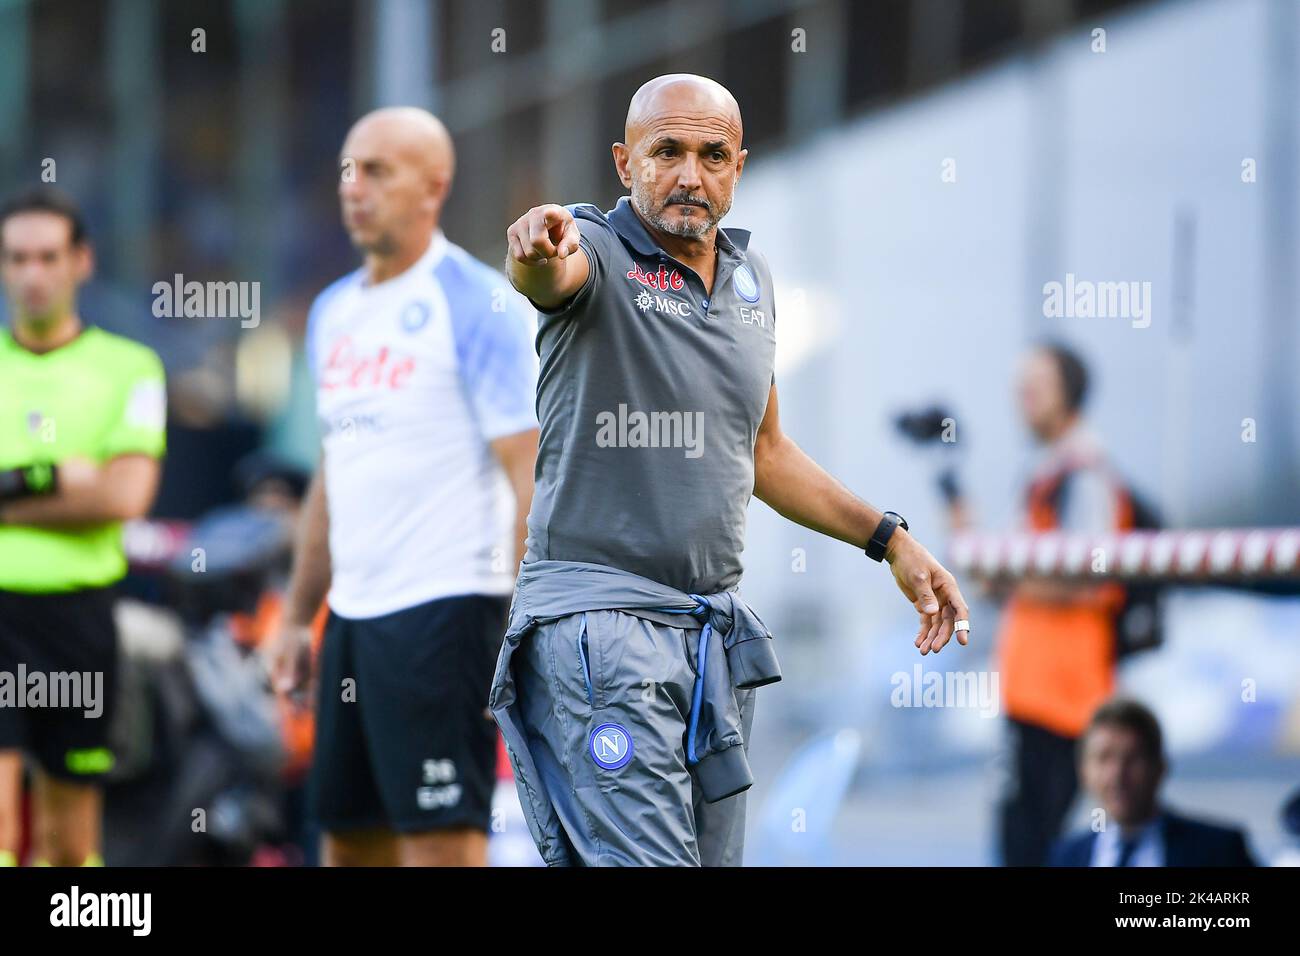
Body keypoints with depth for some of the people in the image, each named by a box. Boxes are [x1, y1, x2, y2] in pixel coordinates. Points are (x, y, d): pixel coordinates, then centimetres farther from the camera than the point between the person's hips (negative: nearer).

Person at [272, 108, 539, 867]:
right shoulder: (335, 312, 16)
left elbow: (531, 476, -14)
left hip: (445, 606, -8)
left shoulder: (479, 305, -9)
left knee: (443, 839, -11)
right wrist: (298, 617, 21)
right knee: (349, 837, 10)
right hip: (354, 613, 8)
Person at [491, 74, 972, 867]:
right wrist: (540, 250, -57)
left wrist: (890, 540, 22)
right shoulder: (600, 253, -7)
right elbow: (548, 274, -33)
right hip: (599, 614, -7)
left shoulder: (751, 277, 13)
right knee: (645, 860, -18)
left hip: (716, 630, 7)